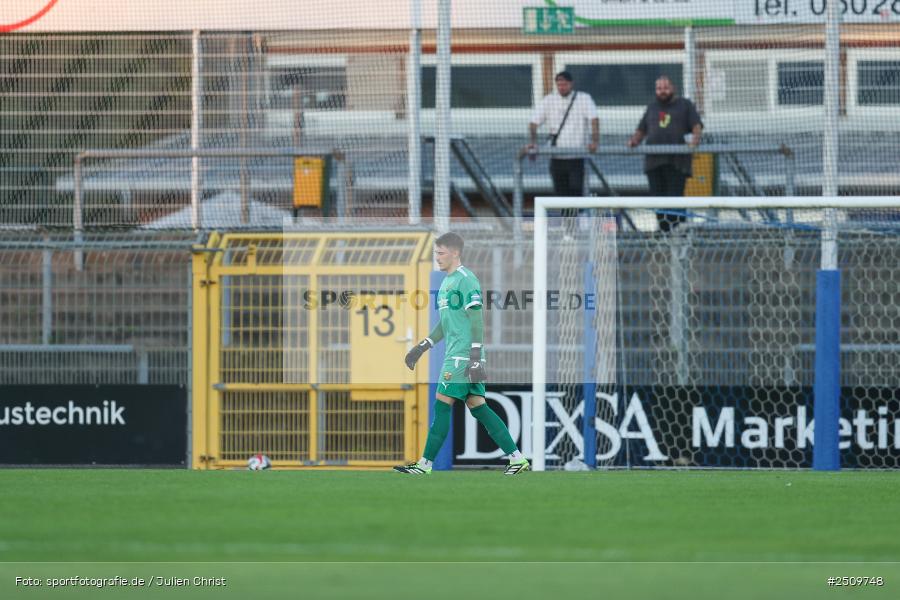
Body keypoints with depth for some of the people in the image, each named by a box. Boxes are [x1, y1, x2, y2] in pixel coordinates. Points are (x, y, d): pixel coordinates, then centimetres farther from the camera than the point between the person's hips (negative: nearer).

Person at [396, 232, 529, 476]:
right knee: (477, 406, 7)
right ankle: (517, 458, 7)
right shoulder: (447, 282, 19)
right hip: (455, 354, 10)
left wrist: (476, 357, -22)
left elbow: (477, 320, -16)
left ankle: (425, 465, -5)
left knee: (442, 405, -8)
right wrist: (422, 347, 25)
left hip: (464, 355, -10)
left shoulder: (466, 280, -11)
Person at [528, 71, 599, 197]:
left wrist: (595, 141, -28)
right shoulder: (548, 101, 7)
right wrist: (532, 142, -12)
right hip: (556, 158, 2)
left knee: (576, 190, -11)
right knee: (560, 192, 3)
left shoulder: (584, 99, 1)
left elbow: (594, 119, -11)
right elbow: (534, 123, 5)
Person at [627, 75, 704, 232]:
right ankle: (664, 231, 3)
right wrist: (635, 140, 3)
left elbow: (697, 126, 3)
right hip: (654, 159, 4)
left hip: (677, 161, -4)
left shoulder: (685, 105, 13)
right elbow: (641, 130, 24)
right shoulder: (652, 107, 24)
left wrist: (696, 137, -18)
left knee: (675, 196, -13)